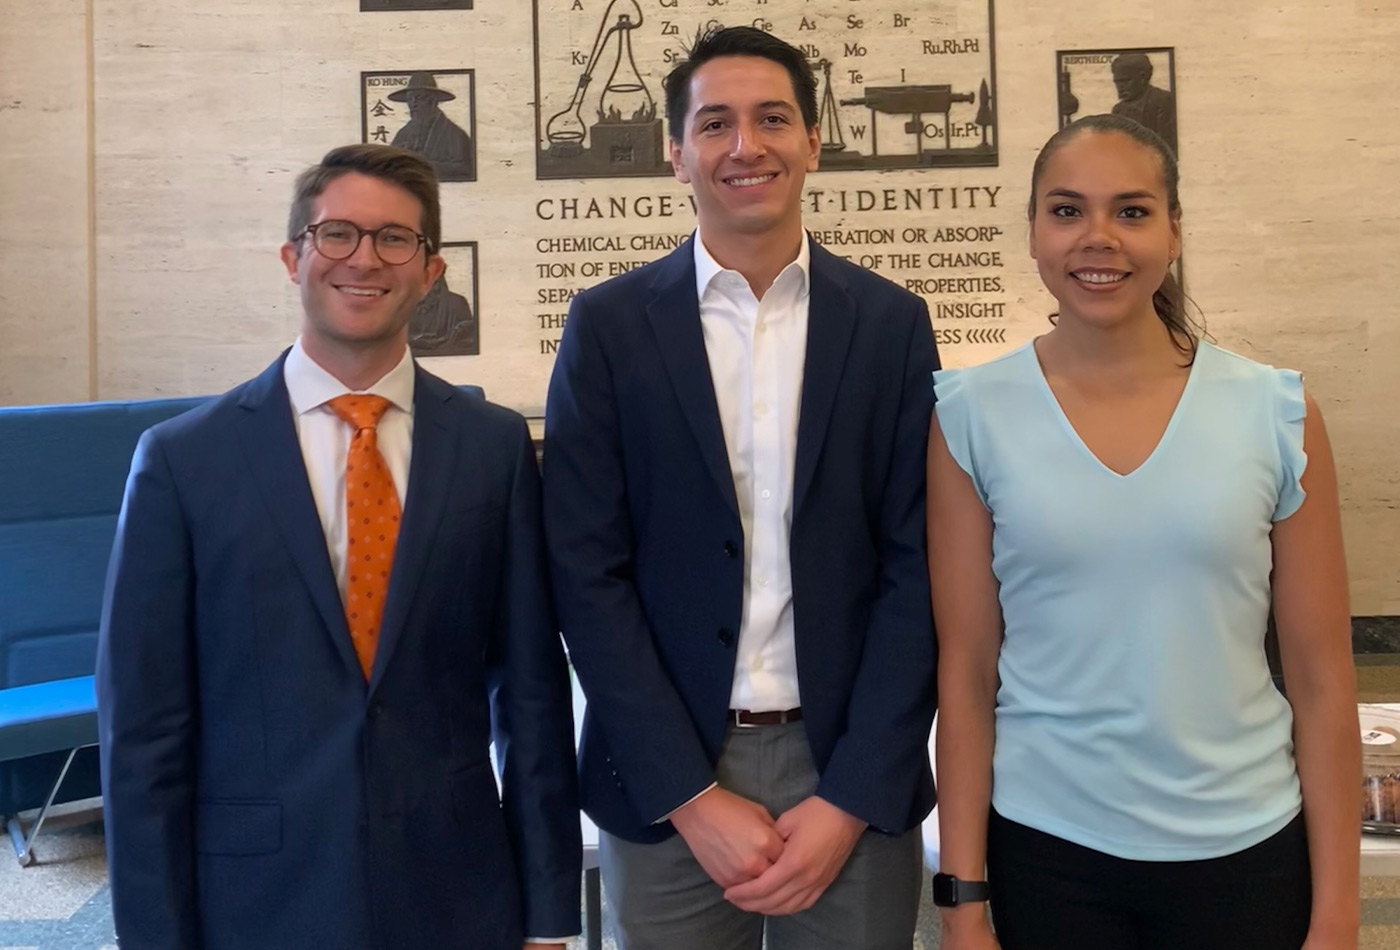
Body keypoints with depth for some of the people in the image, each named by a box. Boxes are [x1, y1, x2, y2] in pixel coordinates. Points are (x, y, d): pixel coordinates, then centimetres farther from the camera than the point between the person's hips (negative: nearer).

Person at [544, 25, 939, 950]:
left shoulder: (892, 323, 0)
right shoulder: (608, 324, -2)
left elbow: (917, 569, -3)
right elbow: (588, 573, -5)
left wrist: (852, 798, -9)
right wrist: (692, 795, -10)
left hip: (855, 773, 1)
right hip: (664, 778, 0)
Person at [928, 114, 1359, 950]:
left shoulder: (1277, 413, -6)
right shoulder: (974, 416, -7)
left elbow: (1324, 678, -1)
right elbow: (966, 670, -4)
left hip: (1246, 850, 1)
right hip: (1045, 849, 0)